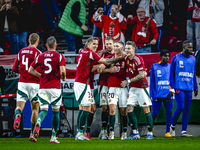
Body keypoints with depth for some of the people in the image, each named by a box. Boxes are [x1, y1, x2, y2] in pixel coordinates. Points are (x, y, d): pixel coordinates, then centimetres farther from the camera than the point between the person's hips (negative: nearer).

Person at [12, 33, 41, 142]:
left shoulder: (21, 51, 10)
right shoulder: (36, 52, -6)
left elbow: (14, 68, 13)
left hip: (22, 83, 3)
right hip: (34, 83, -3)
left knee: (19, 105, -2)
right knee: (35, 108, 11)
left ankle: (17, 116, -39)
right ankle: (32, 133, 11)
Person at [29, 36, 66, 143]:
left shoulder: (40, 56, 7)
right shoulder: (60, 56, -3)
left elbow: (30, 70, 9)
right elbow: (62, 71, -14)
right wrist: (63, 77, 7)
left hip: (43, 88, 2)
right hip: (55, 88, -2)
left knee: (44, 109, 2)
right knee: (56, 111, 11)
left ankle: (38, 123, -34)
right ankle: (53, 137, 12)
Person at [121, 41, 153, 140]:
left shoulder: (138, 59, -16)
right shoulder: (126, 59, 4)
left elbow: (141, 75, -21)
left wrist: (128, 81, -19)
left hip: (141, 87, -7)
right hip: (132, 88, 7)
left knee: (146, 109, -2)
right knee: (129, 109, -2)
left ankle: (150, 133, 4)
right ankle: (135, 133, 2)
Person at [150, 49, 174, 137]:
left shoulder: (171, 67, 11)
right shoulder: (155, 67, 5)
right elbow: (152, 81, 4)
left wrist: (171, 90, -4)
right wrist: (153, 95, -4)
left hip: (168, 95, 2)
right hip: (157, 95, -2)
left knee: (169, 113, -3)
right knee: (155, 113, -1)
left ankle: (168, 132, 4)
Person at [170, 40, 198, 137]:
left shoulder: (192, 59, 13)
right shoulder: (176, 58, -2)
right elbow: (171, 73, 0)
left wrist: (195, 87, 17)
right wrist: (171, 87, -5)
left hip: (189, 88, 5)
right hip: (179, 88, -5)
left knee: (186, 110, 2)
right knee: (180, 107, -14)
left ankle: (184, 131, 5)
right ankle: (173, 126, 8)